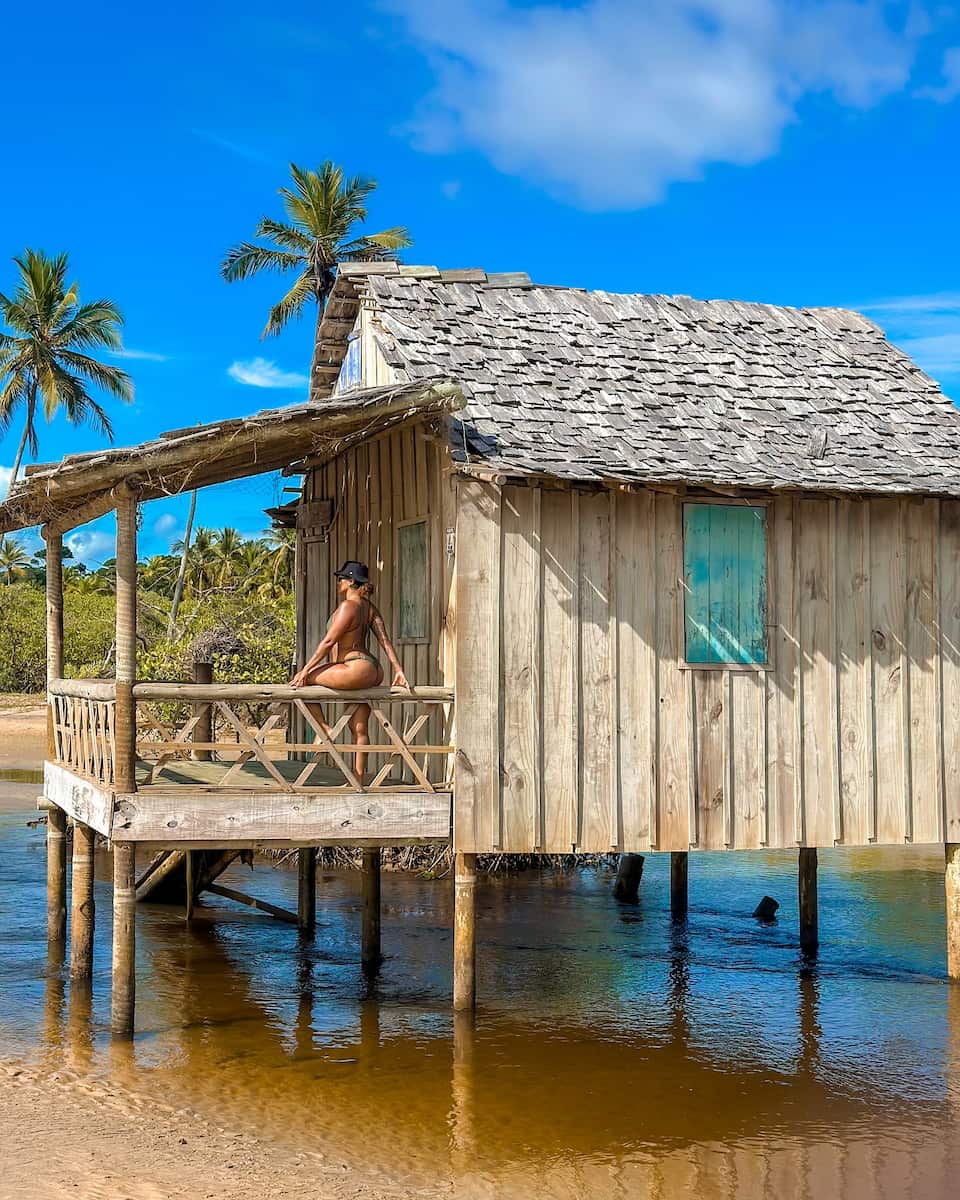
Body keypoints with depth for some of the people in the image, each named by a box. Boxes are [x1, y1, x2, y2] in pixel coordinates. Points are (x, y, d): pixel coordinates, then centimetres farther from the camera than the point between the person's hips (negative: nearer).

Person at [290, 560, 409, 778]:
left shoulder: (348, 606, -12)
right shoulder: (369, 607, 14)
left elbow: (328, 642, -13)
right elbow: (385, 640, 10)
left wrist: (305, 670, -10)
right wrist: (398, 670, 8)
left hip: (356, 669, -10)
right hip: (372, 671, 10)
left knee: (304, 679, -3)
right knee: (359, 729, 14)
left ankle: (323, 728, 1)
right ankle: (358, 779, 18)